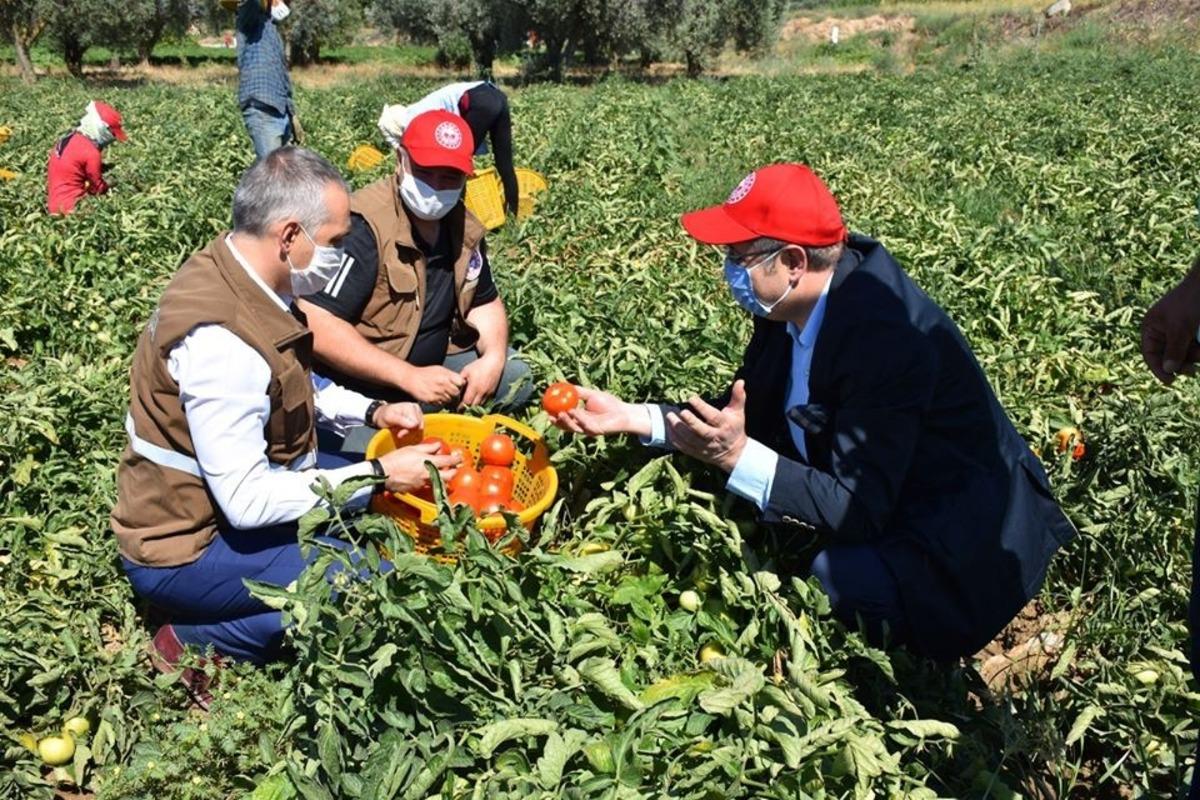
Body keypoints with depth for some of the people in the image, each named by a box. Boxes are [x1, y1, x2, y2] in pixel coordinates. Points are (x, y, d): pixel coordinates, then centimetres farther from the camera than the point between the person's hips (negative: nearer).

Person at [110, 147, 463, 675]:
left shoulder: (236, 274, -1)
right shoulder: (219, 339, -30)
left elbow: (294, 382, 17)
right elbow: (247, 499, -29)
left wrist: (372, 411, 4)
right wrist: (379, 475, -23)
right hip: (185, 550, -10)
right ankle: (200, 640, -4)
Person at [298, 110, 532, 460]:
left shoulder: (463, 227, 0)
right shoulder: (363, 226, -25)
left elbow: (485, 302, 15)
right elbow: (315, 325, -31)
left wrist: (493, 357, -8)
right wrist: (409, 377, -29)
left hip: (433, 366, 8)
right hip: (356, 387, -7)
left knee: (514, 375, 4)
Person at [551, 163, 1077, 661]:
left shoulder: (884, 336, -31)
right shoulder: (787, 308, -6)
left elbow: (859, 509, -31)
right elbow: (740, 415, 5)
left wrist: (739, 456, -38)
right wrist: (630, 417, -5)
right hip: (868, 495, 8)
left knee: (841, 575, -33)